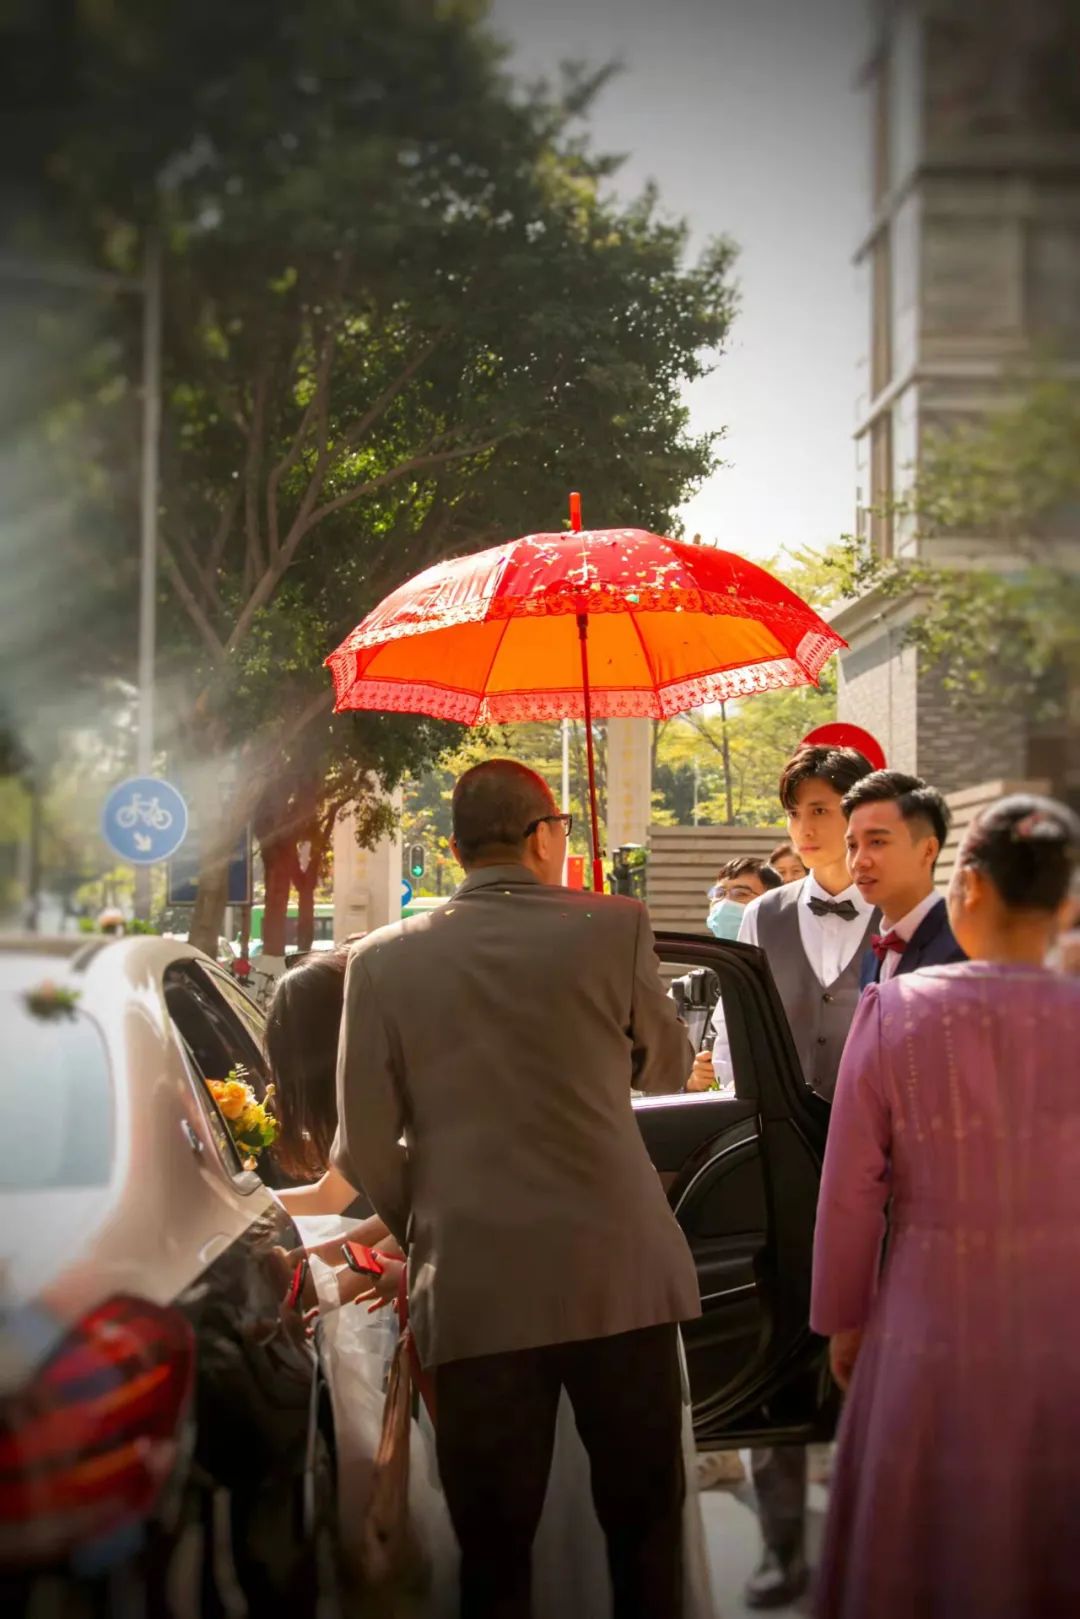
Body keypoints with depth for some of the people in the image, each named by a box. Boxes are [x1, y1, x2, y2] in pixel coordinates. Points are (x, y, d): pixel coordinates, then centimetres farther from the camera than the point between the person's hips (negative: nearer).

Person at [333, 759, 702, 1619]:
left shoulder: (385, 960, -1)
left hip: (471, 1291, 1)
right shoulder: (614, 926, -3)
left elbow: (366, 1146, 0)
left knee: (493, 1548, 11)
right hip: (616, 1273, 0)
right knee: (645, 1525, 15)